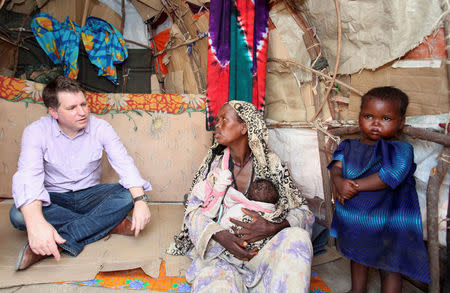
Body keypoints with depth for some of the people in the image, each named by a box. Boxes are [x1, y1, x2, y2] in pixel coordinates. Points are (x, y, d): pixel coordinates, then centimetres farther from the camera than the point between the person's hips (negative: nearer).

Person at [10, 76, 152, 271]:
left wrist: (140, 200, -36)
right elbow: (28, 176, -28)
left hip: (89, 194, 2)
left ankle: (61, 242, -27)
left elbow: (124, 164, -17)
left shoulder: (100, 128, -9)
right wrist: (36, 223, -47)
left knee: (128, 195, -26)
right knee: (18, 215, -32)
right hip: (55, 198, -1)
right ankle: (108, 224, -24)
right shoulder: (36, 132, -14)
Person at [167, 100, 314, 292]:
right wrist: (219, 235, -21)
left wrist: (273, 228, -23)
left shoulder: (270, 163, -1)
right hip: (219, 249, -2)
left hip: (261, 246, 3)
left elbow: (304, 211, -2)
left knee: (298, 237, -28)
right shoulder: (214, 161, 3)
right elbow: (193, 209, -1)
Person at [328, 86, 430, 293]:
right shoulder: (350, 147, 2)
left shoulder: (401, 149, -16)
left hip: (386, 222, -6)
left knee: (390, 268, 13)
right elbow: (336, 167, -2)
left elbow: (390, 176, -28)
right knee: (357, 259, 26)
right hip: (353, 218, 6)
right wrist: (339, 182, -25)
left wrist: (355, 186, -25)